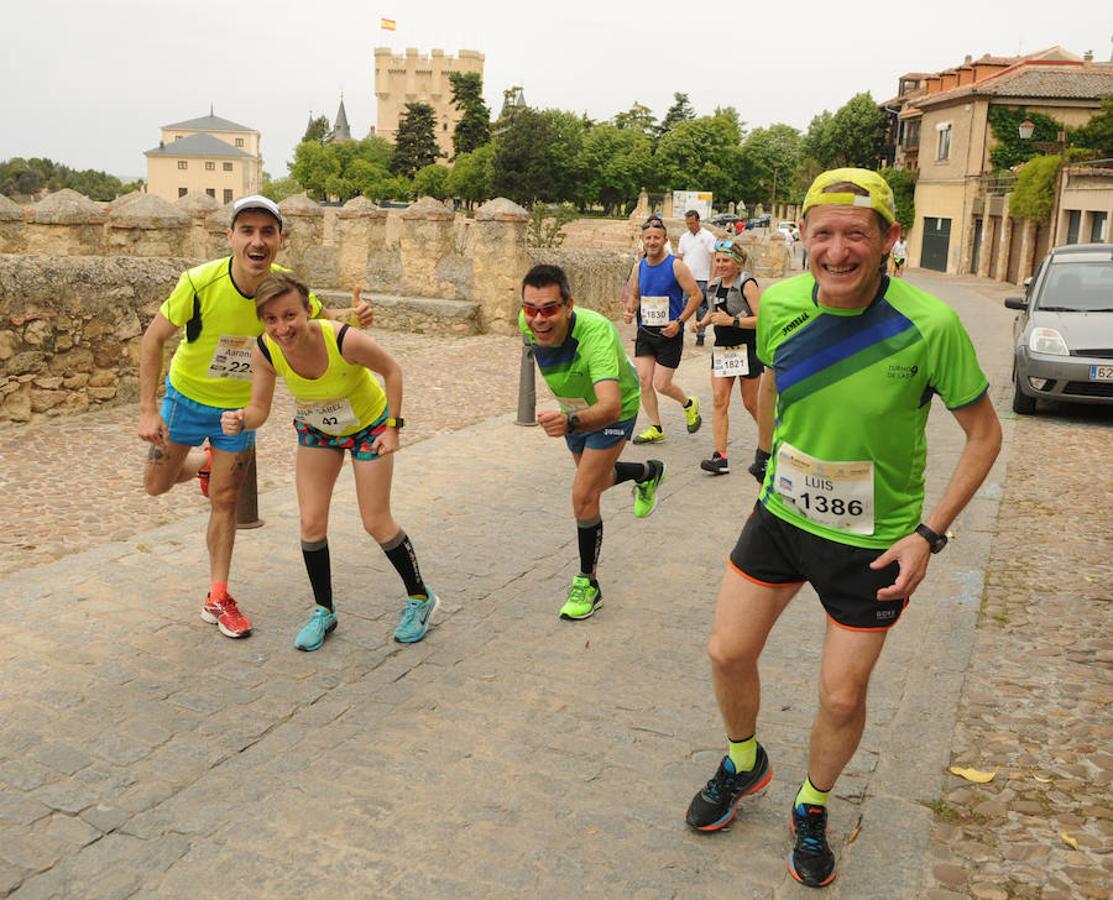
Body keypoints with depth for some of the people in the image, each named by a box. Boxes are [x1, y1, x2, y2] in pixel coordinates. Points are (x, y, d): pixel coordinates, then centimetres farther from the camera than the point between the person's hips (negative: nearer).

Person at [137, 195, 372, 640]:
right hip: (187, 395, -1)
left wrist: (353, 316, -26)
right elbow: (153, 338, -19)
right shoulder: (201, 282, -30)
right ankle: (203, 463, 46)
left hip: (240, 407, 1)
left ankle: (218, 598, 18)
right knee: (156, 485, 13)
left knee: (225, 501, 4)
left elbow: (322, 320, -2)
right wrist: (148, 410, -23)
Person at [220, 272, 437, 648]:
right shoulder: (264, 352, -27)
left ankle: (420, 598, 24)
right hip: (316, 430, 4)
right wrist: (240, 419, -39)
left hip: (368, 425, -4)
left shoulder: (345, 340, -38)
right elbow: (259, 409, -16)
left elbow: (391, 369, -19)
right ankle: (323, 610, 21)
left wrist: (392, 427, -17)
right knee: (311, 523, -1)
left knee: (377, 523, 1)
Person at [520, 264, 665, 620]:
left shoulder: (597, 333, -45)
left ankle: (587, 583, 9)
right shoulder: (528, 323, -27)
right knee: (596, 481, 26)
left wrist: (569, 422, -77)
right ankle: (649, 473, 58)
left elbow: (610, 407, -57)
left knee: (583, 497, -13)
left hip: (613, 412, -6)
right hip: (574, 410, 7)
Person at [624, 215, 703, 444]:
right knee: (643, 380, -1)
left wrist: (679, 322, -18)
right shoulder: (640, 267, 6)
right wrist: (629, 310, -2)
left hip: (669, 334, -5)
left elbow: (696, 295, -9)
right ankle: (656, 429, 13)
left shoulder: (676, 266, -10)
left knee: (661, 384, -4)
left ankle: (689, 404, 28)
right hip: (645, 333, 5)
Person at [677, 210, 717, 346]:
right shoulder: (684, 237, 11)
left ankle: (700, 336, 12)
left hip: (702, 279, -3)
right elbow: (679, 257, 13)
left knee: (701, 309, 4)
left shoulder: (708, 237, -2)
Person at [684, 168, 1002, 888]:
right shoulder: (780, 303, -12)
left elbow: (985, 433, -11)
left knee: (842, 697, 7)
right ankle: (745, 766, 41)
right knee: (729, 653, 9)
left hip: (873, 542, -3)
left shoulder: (930, 325, -24)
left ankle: (812, 808, 38)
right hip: (781, 514, 3)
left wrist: (929, 535, -16)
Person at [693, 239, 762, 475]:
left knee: (750, 404, 8)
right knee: (719, 401, -6)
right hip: (722, 349, 6)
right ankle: (720, 457, -7)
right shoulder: (714, 285, 7)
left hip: (747, 350, -6)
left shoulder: (746, 284, -13)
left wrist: (731, 321, -24)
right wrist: (703, 322, 5)